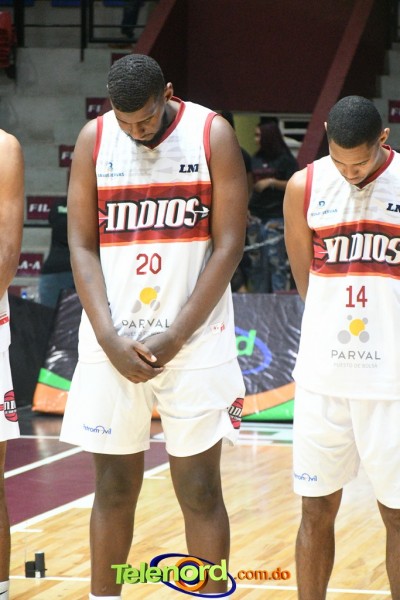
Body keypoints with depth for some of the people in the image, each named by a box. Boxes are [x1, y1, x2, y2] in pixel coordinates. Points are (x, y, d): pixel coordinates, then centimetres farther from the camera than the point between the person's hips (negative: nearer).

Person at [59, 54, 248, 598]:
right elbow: (82, 247, 2)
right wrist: (110, 339, -9)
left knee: (199, 489, 0)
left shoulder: (212, 135, -5)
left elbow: (228, 245, -6)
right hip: (114, 340, 2)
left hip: (194, 341, -2)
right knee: (114, 486, 7)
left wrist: (176, 337, -11)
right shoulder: (94, 140, 2)